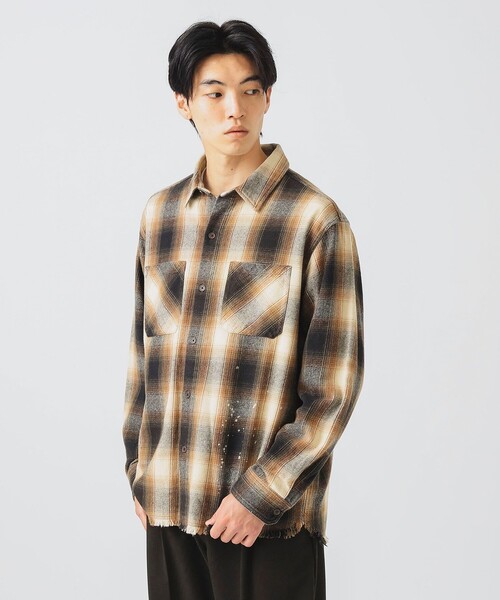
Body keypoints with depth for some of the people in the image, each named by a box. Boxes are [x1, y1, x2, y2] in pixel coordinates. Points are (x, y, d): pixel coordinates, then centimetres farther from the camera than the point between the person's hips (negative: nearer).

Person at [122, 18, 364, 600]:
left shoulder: (316, 219, -8)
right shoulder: (160, 213, 7)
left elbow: (334, 385, -9)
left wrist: (262, 493, -12)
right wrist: (138, 466, 9)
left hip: (270, 513, -4)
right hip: (169, 503, 4)